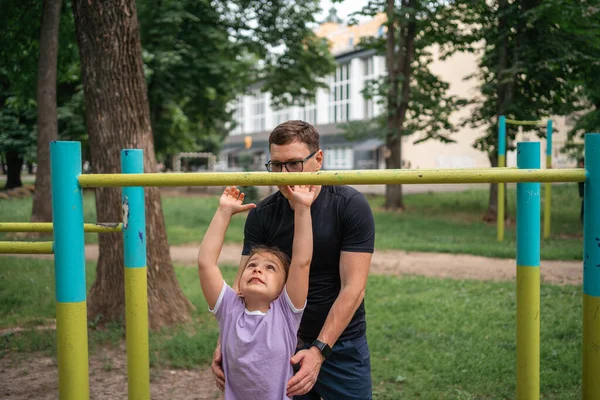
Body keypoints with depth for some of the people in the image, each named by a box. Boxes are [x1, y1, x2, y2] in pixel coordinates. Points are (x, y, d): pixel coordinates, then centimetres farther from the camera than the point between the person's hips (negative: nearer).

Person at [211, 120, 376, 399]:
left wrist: (319, 351, -26)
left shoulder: (351, 206, -14)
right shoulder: (262, 215, -5)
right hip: (283, 344, 2)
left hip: (341, 344, -2)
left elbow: (352, 288, -18)